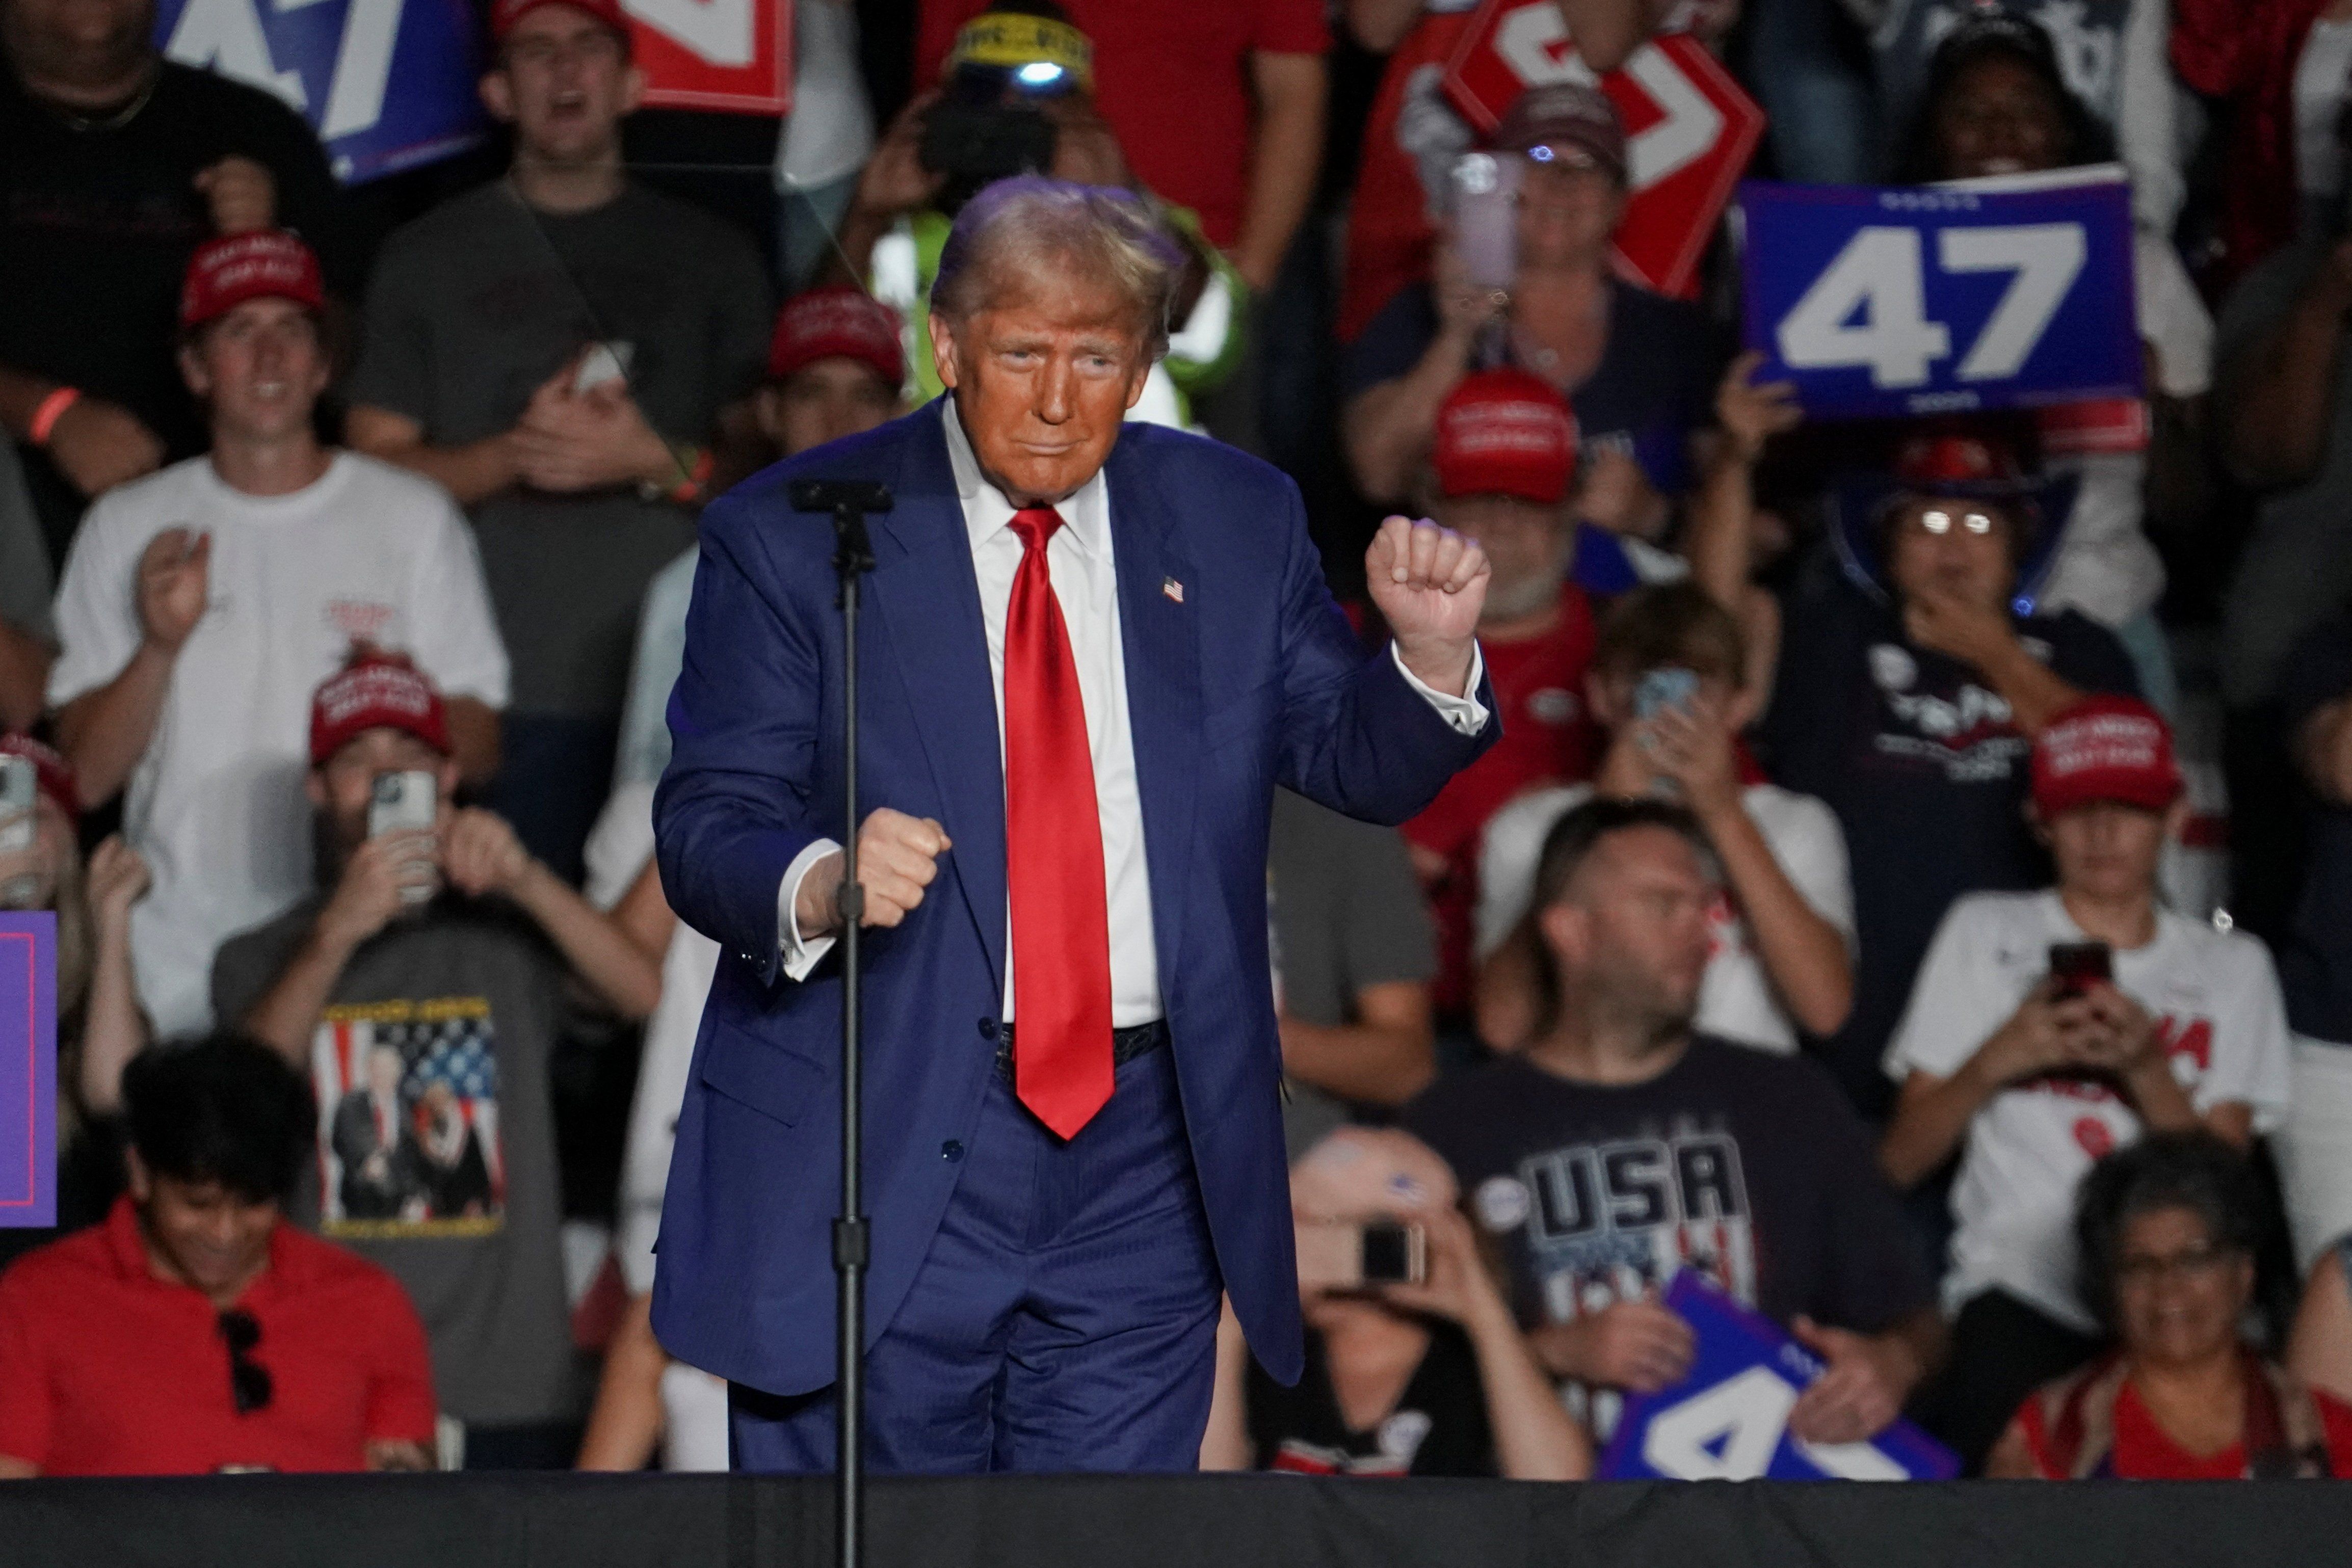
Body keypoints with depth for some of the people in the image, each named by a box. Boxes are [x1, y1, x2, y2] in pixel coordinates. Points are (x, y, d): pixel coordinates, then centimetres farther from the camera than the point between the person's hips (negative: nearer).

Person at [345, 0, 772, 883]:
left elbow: (763, 467, 11)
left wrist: (657, 462, -9)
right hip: (498, 700, -1)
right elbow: (373, 469, 8)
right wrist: (514, 454, -9)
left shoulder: (711, 258, 15)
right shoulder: (429, 258, 13)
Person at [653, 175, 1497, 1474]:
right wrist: (818, 883, -29)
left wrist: (1431, 659, -11)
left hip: (1141, 1173, 3)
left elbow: (1359, 767, 10)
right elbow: (706, 826, -7)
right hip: (876, 1167, -3)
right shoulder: (792, 537, -2)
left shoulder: (1231, 524, 9)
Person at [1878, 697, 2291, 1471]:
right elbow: (1898, 1164, 9)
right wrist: (1999, 1060, -6)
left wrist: (2146, 1071, -9)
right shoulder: (1984, 935, 16)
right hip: (2019, 1296, -1)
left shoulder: (2232, 967, 19)